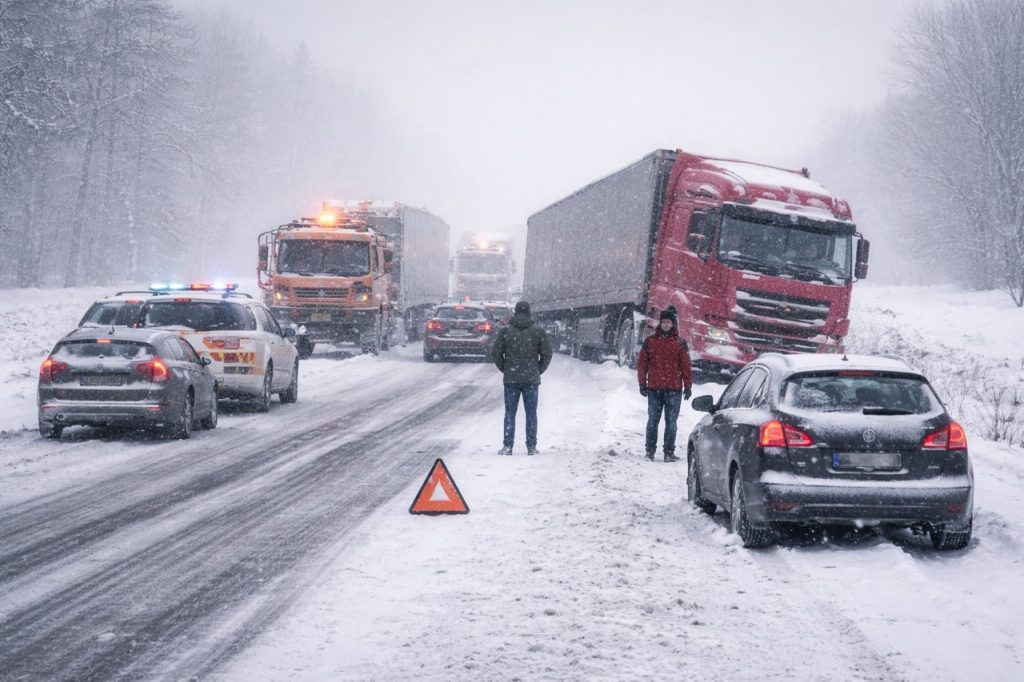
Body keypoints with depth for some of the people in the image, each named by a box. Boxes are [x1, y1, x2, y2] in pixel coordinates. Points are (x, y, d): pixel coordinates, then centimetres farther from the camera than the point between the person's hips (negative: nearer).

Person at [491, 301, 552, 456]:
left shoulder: (505, 331, -1)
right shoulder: (538, 332, -1)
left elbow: (495, 353, -2)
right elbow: (547, 354, 0)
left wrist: (505, 369, 9)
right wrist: (538, 370, 10)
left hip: (511, 379, 0)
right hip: (532, 379, 0)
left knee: (510, 413, 5)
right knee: (531, 414, 6)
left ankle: (508, 446, 1)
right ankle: (531, 447, 4)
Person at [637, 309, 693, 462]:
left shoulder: (680, 343, 4)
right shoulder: (650, 341, 6)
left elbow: (686, 366, 5)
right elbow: (642, 363, 7)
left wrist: (687, 386, 1)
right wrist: (642, 384, 3)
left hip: (674, 389, -1)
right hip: (654, 389, 1)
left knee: (671, 422, 1)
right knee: (652, 421, 5)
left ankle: (669, 452, 5)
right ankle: (650, 450, 12)